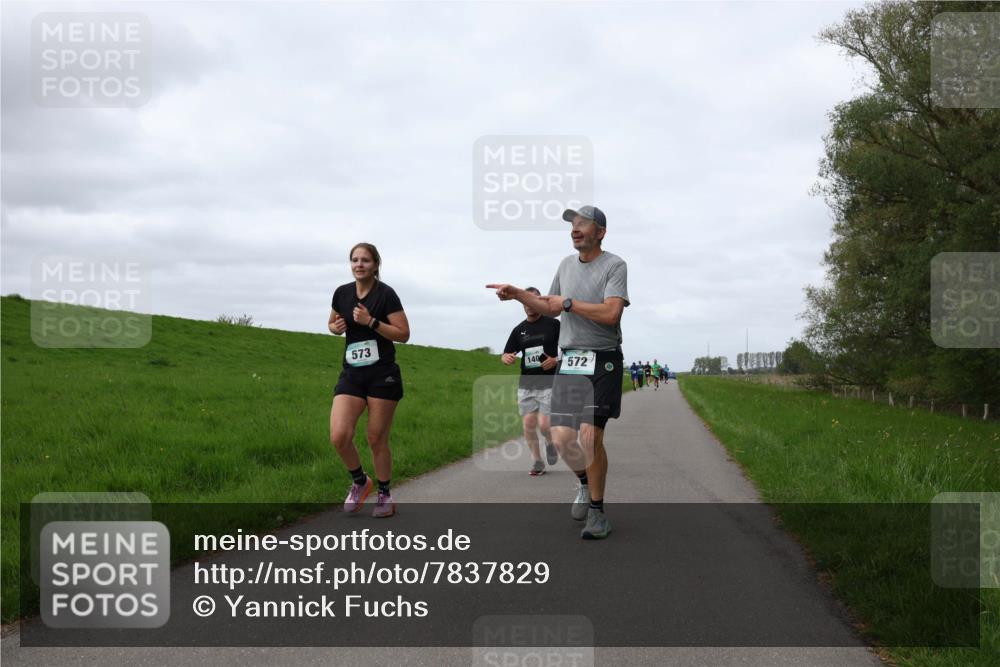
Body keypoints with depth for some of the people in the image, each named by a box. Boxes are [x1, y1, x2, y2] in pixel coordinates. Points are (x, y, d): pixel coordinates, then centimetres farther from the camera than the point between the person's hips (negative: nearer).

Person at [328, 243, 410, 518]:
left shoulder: (386, 294, -9)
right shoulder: (342, 293, 6)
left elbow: (403, 334, -11)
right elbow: (333, 324, 22)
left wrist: (371, 321, -21)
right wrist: (336, 327, -1)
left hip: (383, 375, -4)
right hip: (351, 374, 4)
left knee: (377, 439, 2)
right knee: (339, 437, -11)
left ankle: (384, 495, 22)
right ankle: (360, 481, 17)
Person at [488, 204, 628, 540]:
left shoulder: (615, 265, -6)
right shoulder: (566, 264, 15)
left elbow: (611, 313, -19)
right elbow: (551, 308, 28)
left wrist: (569, 303, -10)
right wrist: (518, 294, 17)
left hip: (602, 362, -6)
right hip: (568, 361, 6)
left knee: (590, 436, -14)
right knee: (561, 438, 0)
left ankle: (597, 510, 2)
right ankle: (585, 484, 29)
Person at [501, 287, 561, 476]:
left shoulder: (553, 324, -2)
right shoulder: (519, 330, 10)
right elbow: (506, 354, 13)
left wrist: (557, 360, -14)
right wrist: (507, 358, -12)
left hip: (548, 384, -4)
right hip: (526, 385, 4)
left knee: (544, 425, -12)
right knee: (529, 425, -1)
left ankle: (550, 443, 22)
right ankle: (538, 462, 13)